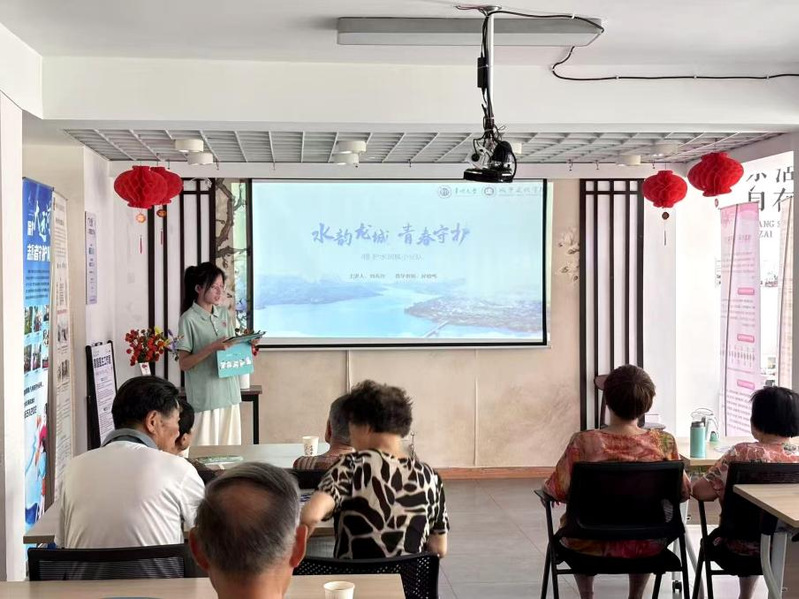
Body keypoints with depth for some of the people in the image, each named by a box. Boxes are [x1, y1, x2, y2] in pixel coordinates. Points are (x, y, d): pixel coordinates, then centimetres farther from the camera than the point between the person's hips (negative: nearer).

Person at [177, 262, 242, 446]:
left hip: (229, 394, 6)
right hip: (205, 396, -6)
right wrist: (212, 348, -21)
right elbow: (184, 364, -10)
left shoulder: (224, 314, 10)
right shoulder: (189, 319, -8)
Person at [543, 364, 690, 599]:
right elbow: (683, 492, -3)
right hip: (647, 547, 2)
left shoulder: (584, 443, -22)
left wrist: (545, 487, 12)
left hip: (594, 544, -1)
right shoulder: (664, 443, -16)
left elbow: (558, 491, -11)